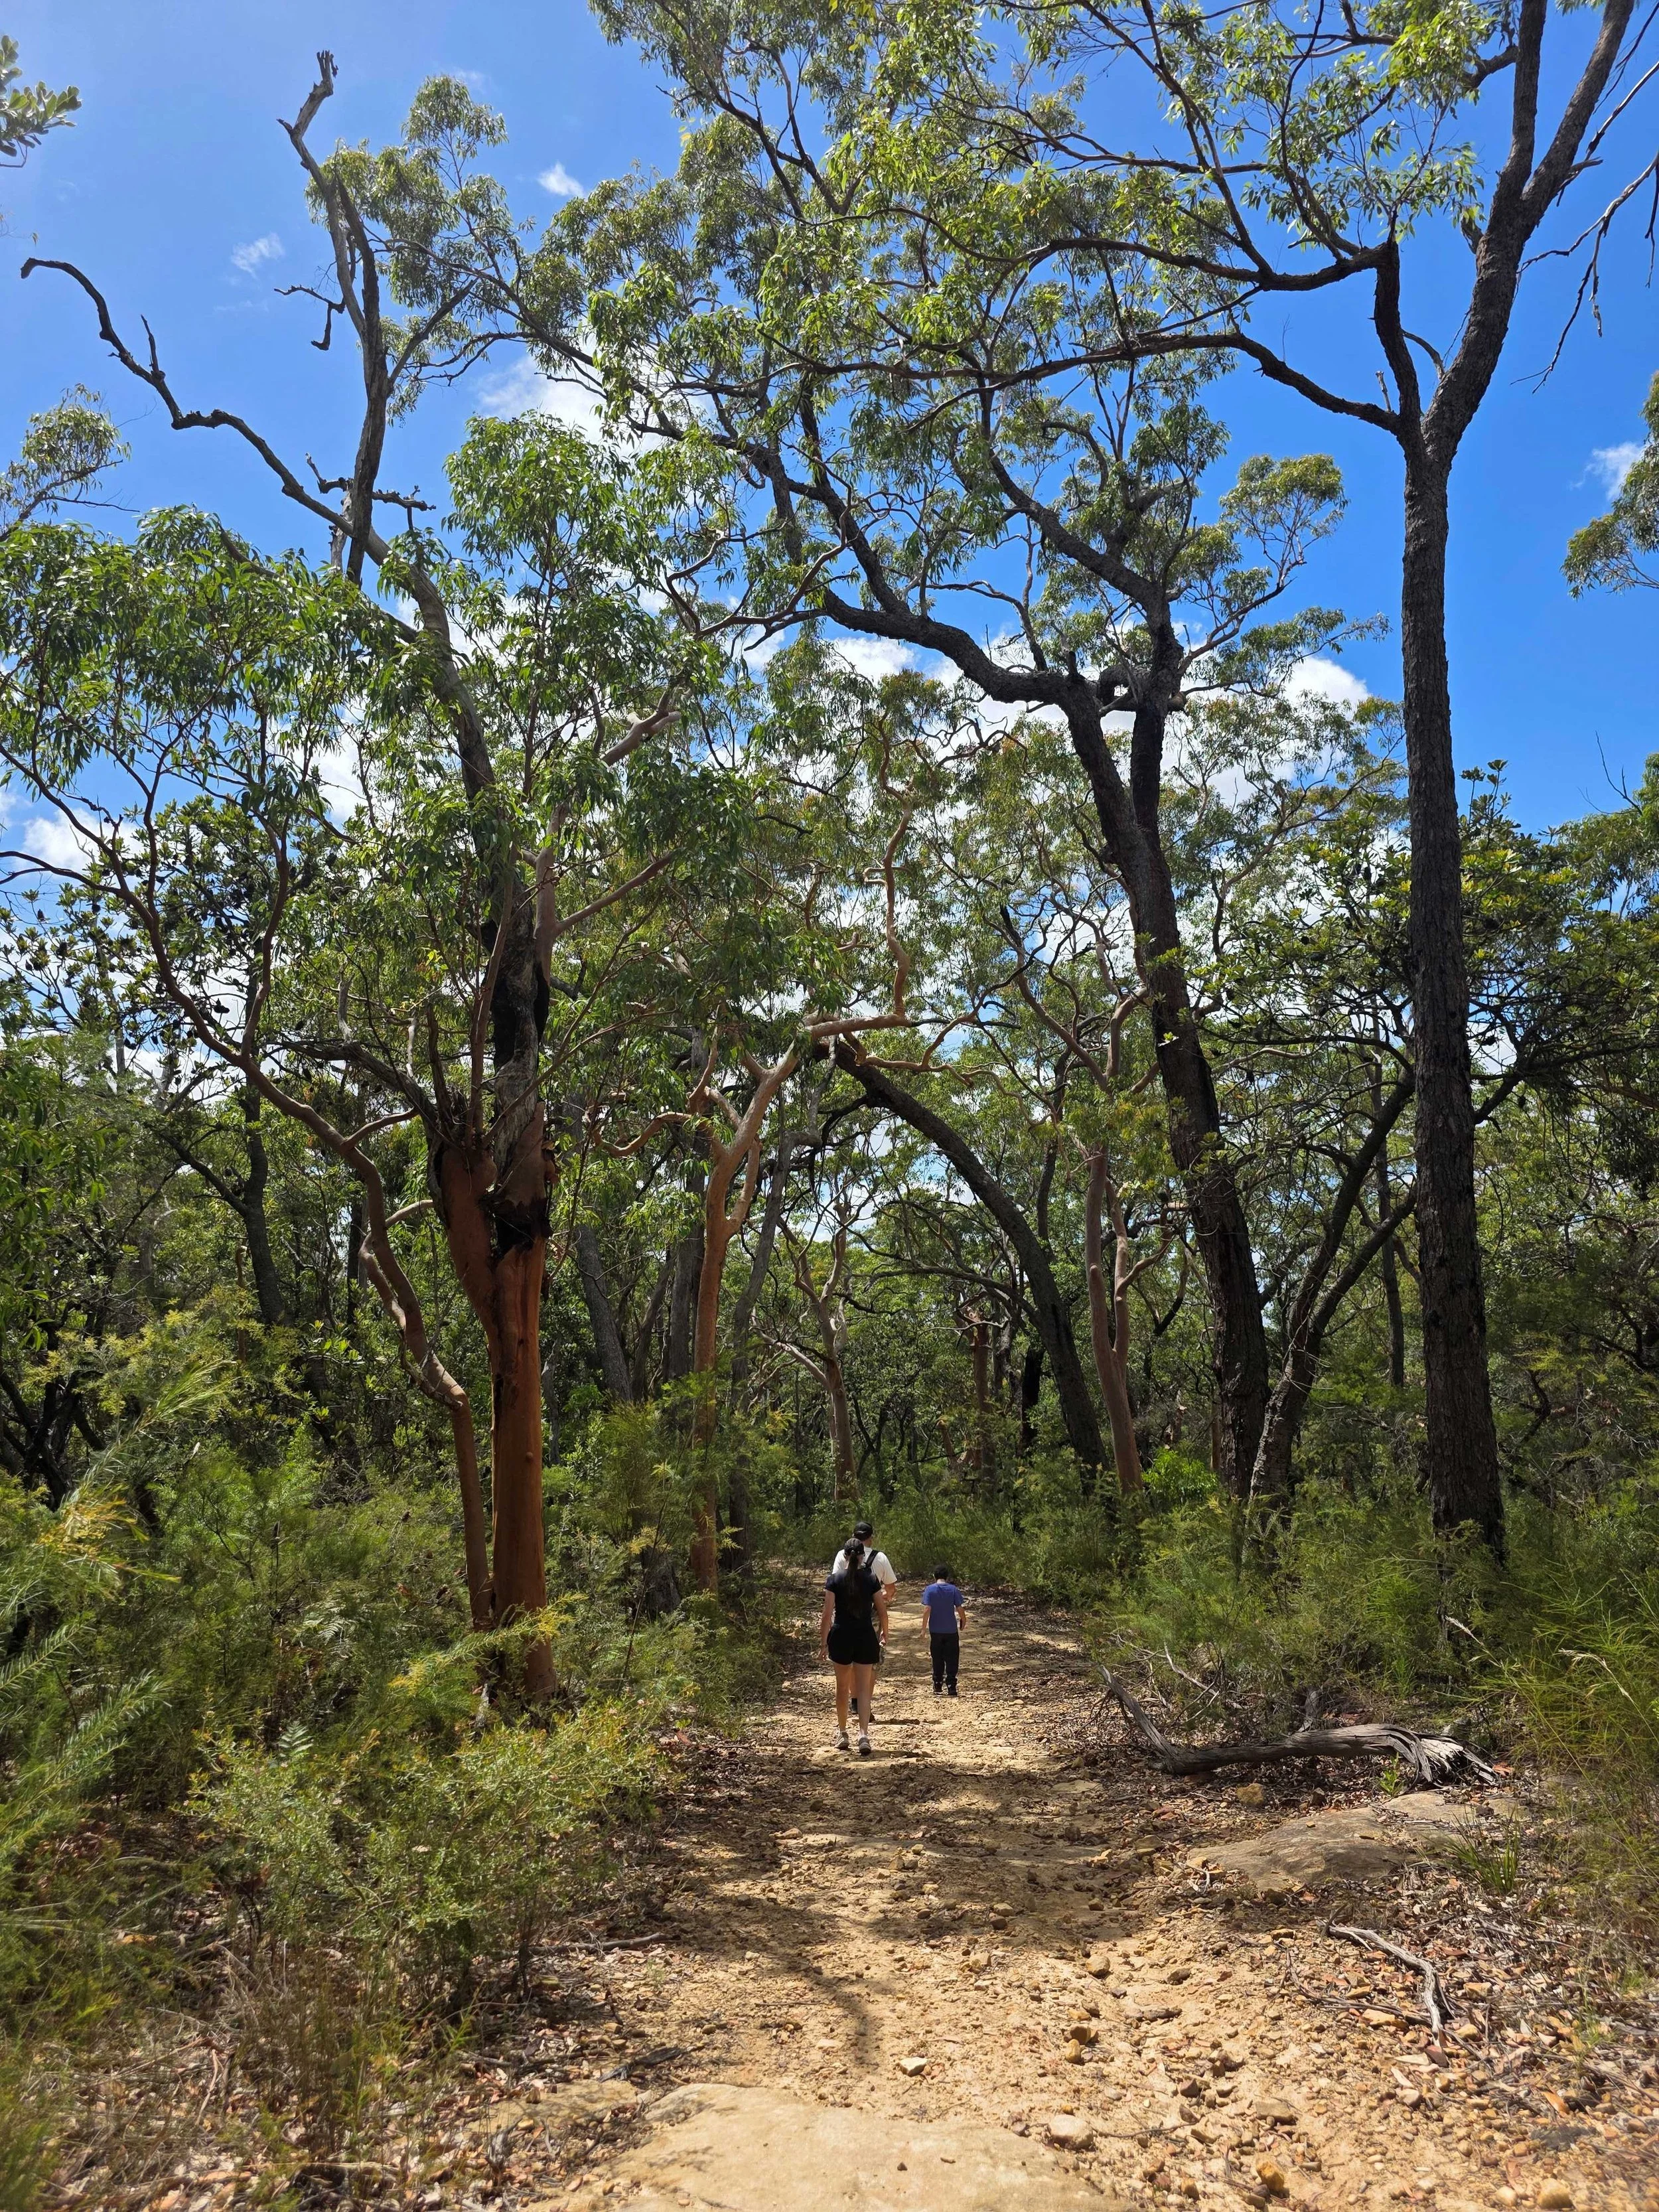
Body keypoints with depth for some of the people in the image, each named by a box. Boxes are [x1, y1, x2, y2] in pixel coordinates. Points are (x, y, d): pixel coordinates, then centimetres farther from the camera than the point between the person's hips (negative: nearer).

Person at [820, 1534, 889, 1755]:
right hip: (866, 1637, 0)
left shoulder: (835, 1579, -5)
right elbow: (882, 1611, 1)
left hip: (841, 1636, 0)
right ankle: (864, 1735, -12)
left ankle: (842, 1733, 27)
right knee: (864, 1688, 3)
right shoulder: (871, 1579, -2)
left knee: (842, 1686, 17)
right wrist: (884, 1632, 18)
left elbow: (827, 1614, -6)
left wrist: (823, 1641, 2)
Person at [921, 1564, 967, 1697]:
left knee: (937, 1660, 14)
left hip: (935, 1631, 0)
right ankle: (951, 1687, -1)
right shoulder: (953, 1589, -3)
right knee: (952, 1660, 5)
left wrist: (924, 1628, -6)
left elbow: (927, 1609, -12)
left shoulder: (930, 1590, -5)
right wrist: (963, 1621, 14)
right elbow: (960, 1609, -4)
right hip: (951, 1630, 0)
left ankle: (937, 1686, 19)